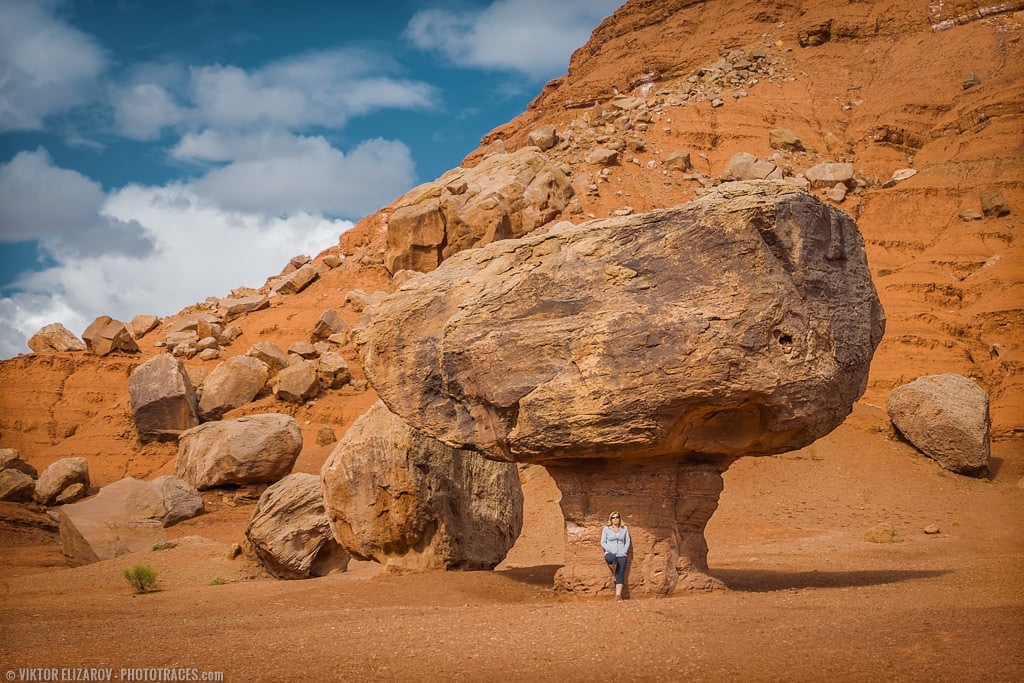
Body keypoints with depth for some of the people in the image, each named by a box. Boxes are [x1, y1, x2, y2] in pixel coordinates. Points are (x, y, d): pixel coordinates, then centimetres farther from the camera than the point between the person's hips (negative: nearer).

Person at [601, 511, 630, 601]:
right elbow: (603, 542, 4)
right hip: (610, 553, -2)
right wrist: (609, 550, -9)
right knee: (611, 558, -39)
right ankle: (613, 569, -5)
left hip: (621, 555, 2)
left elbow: (627, 542, 14)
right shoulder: (606, 528, 5)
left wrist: (624, 551, -1)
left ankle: (618, 595, -12)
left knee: (620, 575, -9)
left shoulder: (624, 529, 11)